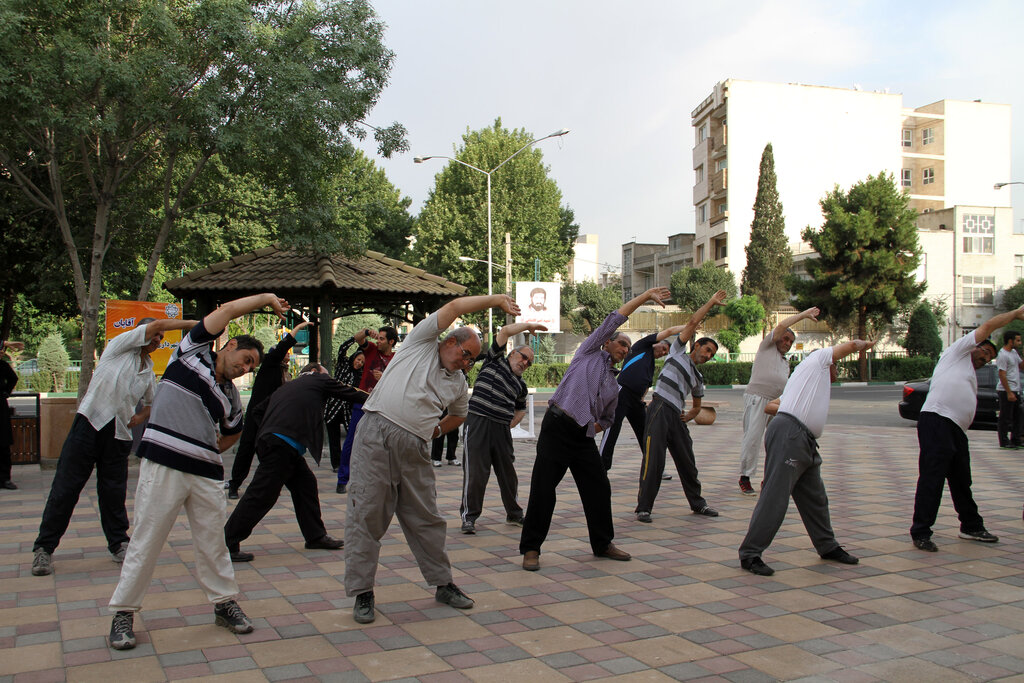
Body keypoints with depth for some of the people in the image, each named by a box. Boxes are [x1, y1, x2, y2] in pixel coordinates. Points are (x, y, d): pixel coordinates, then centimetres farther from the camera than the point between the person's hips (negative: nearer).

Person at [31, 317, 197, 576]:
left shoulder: (149, 373, 17)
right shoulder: (120, 345, 1)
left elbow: (152, 404, 30)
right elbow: (156, 325, -11)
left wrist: (139, 417, 9)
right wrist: (192, 324, -11)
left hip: (119, 433, 5)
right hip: (90, 422, -5)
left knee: (114, 492, 6)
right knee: (65, 488, -1)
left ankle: (118, 543, 18)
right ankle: (44, 547, 8)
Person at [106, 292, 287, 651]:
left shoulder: (231, 396, 17)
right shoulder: (193, 352, 4)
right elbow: (228, 310, 0)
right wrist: (268, 298, 7)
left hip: (207, 473, 5)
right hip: (163, 466, -5)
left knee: (213, 541, 10)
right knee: (147, 539, 1)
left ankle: (224, 602, 24)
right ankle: (123, 612, 14)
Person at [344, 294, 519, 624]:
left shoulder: (459, 383, 19)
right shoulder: (421, 343, 4)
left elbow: (459, 414, 36)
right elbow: (454, 307, -2)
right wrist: (497, 299, 2)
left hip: (415, 449, 5)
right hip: (376, 436, -5)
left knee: (426, 518, 10)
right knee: (366, 514, -3)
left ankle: (443, 584, 23)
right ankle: (362, 593, 6)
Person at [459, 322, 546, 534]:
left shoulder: (520, 384, 20)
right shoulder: (495, 361, 6)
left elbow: (521, 409, 33)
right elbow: (505, 331, -3)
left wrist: (510, 424, 13)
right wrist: (529, 325, 7)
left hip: (502, 429, 6)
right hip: (478, 423, -5)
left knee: (508, 471, 11)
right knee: (475, 471, -7)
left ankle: (514, 513, 28)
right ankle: (469, 516, 2)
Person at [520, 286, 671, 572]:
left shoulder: (613, 386, 23)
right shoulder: (590, 352, 8)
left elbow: (608, 417, 32)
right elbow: (614, 319, 4)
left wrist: (595, 427, 10)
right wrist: (646, 296, 6)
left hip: (584, 438, 7)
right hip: (557, 428, -7)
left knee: (599, 489, 7)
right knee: (543, 489, -7)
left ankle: (603, 543, 25)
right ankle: (531, 548, 2)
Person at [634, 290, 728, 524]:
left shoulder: (698, 379, 25)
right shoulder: (678, 352, 11)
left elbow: (697, 405, 35)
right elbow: (692, 323, 6)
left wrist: (690, 415, 12)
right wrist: (711, 303, 11)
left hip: (677, 418, 6)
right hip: (660, 411, -6)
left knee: (687, 461, 11)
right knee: (654, 460, -12)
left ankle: (697, 503, 26)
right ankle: (643, 507, -9)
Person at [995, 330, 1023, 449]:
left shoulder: (1014, 352, 14)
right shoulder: (1002, 355, -16)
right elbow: (1002, 375, -19)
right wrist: (1009, 392, -21)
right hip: (1006, 391, -10)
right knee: (1005, 418, -4)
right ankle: (1004, 442, 1)